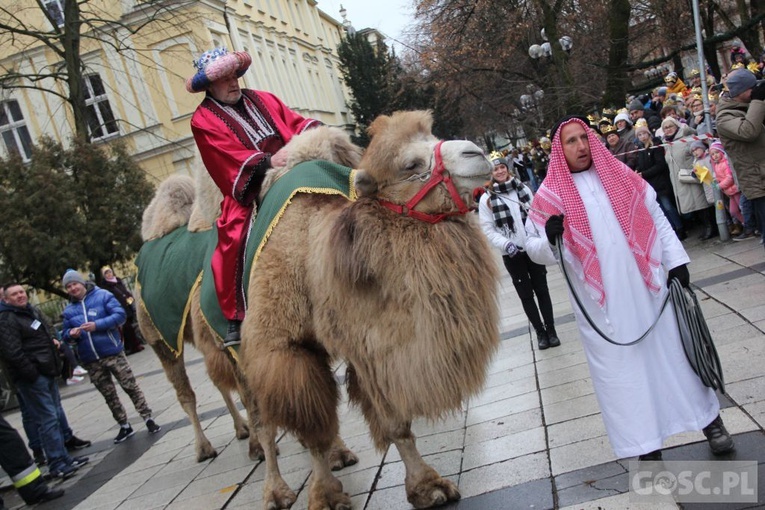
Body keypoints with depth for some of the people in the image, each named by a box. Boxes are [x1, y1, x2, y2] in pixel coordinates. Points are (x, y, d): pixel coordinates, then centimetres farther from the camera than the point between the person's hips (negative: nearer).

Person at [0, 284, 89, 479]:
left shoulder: (32, 311, 16)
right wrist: (32, 374, -20)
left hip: (47, 373, 9)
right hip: (31, 377, -9)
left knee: (55, 415, 13)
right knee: (48, 419, -8)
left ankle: (64, 458, 22)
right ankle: (58, 464, -4)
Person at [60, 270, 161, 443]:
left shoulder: (102, 295, -4)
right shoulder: (68, 310, 9)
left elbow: (120, 315, -11)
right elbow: (66, 333, 14)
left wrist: (97, 325, -22)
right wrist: (71, 333, -10)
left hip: (113, 352, -4)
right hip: (91, 360, 5)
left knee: (130, 386, -2)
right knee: (109, 395, 12)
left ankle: (148, 419, 8)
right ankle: (124, 426, 24)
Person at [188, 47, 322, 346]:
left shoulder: (262, 100, 18)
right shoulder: (203, 119, 2)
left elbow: (294, 122, 14)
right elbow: (230, 157, -11)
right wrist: (268, 161, -24)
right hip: (249, 190, -5)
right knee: (238, 241, -25)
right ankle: (236, 317, -15)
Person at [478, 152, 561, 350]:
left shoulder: (522, 188, 3)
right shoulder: (487, 199, -6)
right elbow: (487, 230, -6)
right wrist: (505, 244, -20)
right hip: (511, 254, -2)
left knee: (541, 289, 8)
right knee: (526, 294, 9)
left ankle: (551, 329, 20)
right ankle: (540, 331, 23)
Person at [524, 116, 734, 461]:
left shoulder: (620, 176, 6)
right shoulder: (550, 196, -2)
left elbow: (657, 220, 11)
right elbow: (533, 248, -1)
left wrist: (676, 260, 5)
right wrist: (550, 240, -23)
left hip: (649, 289, 2)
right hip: (603, 304, -2)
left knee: (673, 352, 12)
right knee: (621, 368, 5)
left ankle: (709, 420, 31)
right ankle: (647, 446, 19)